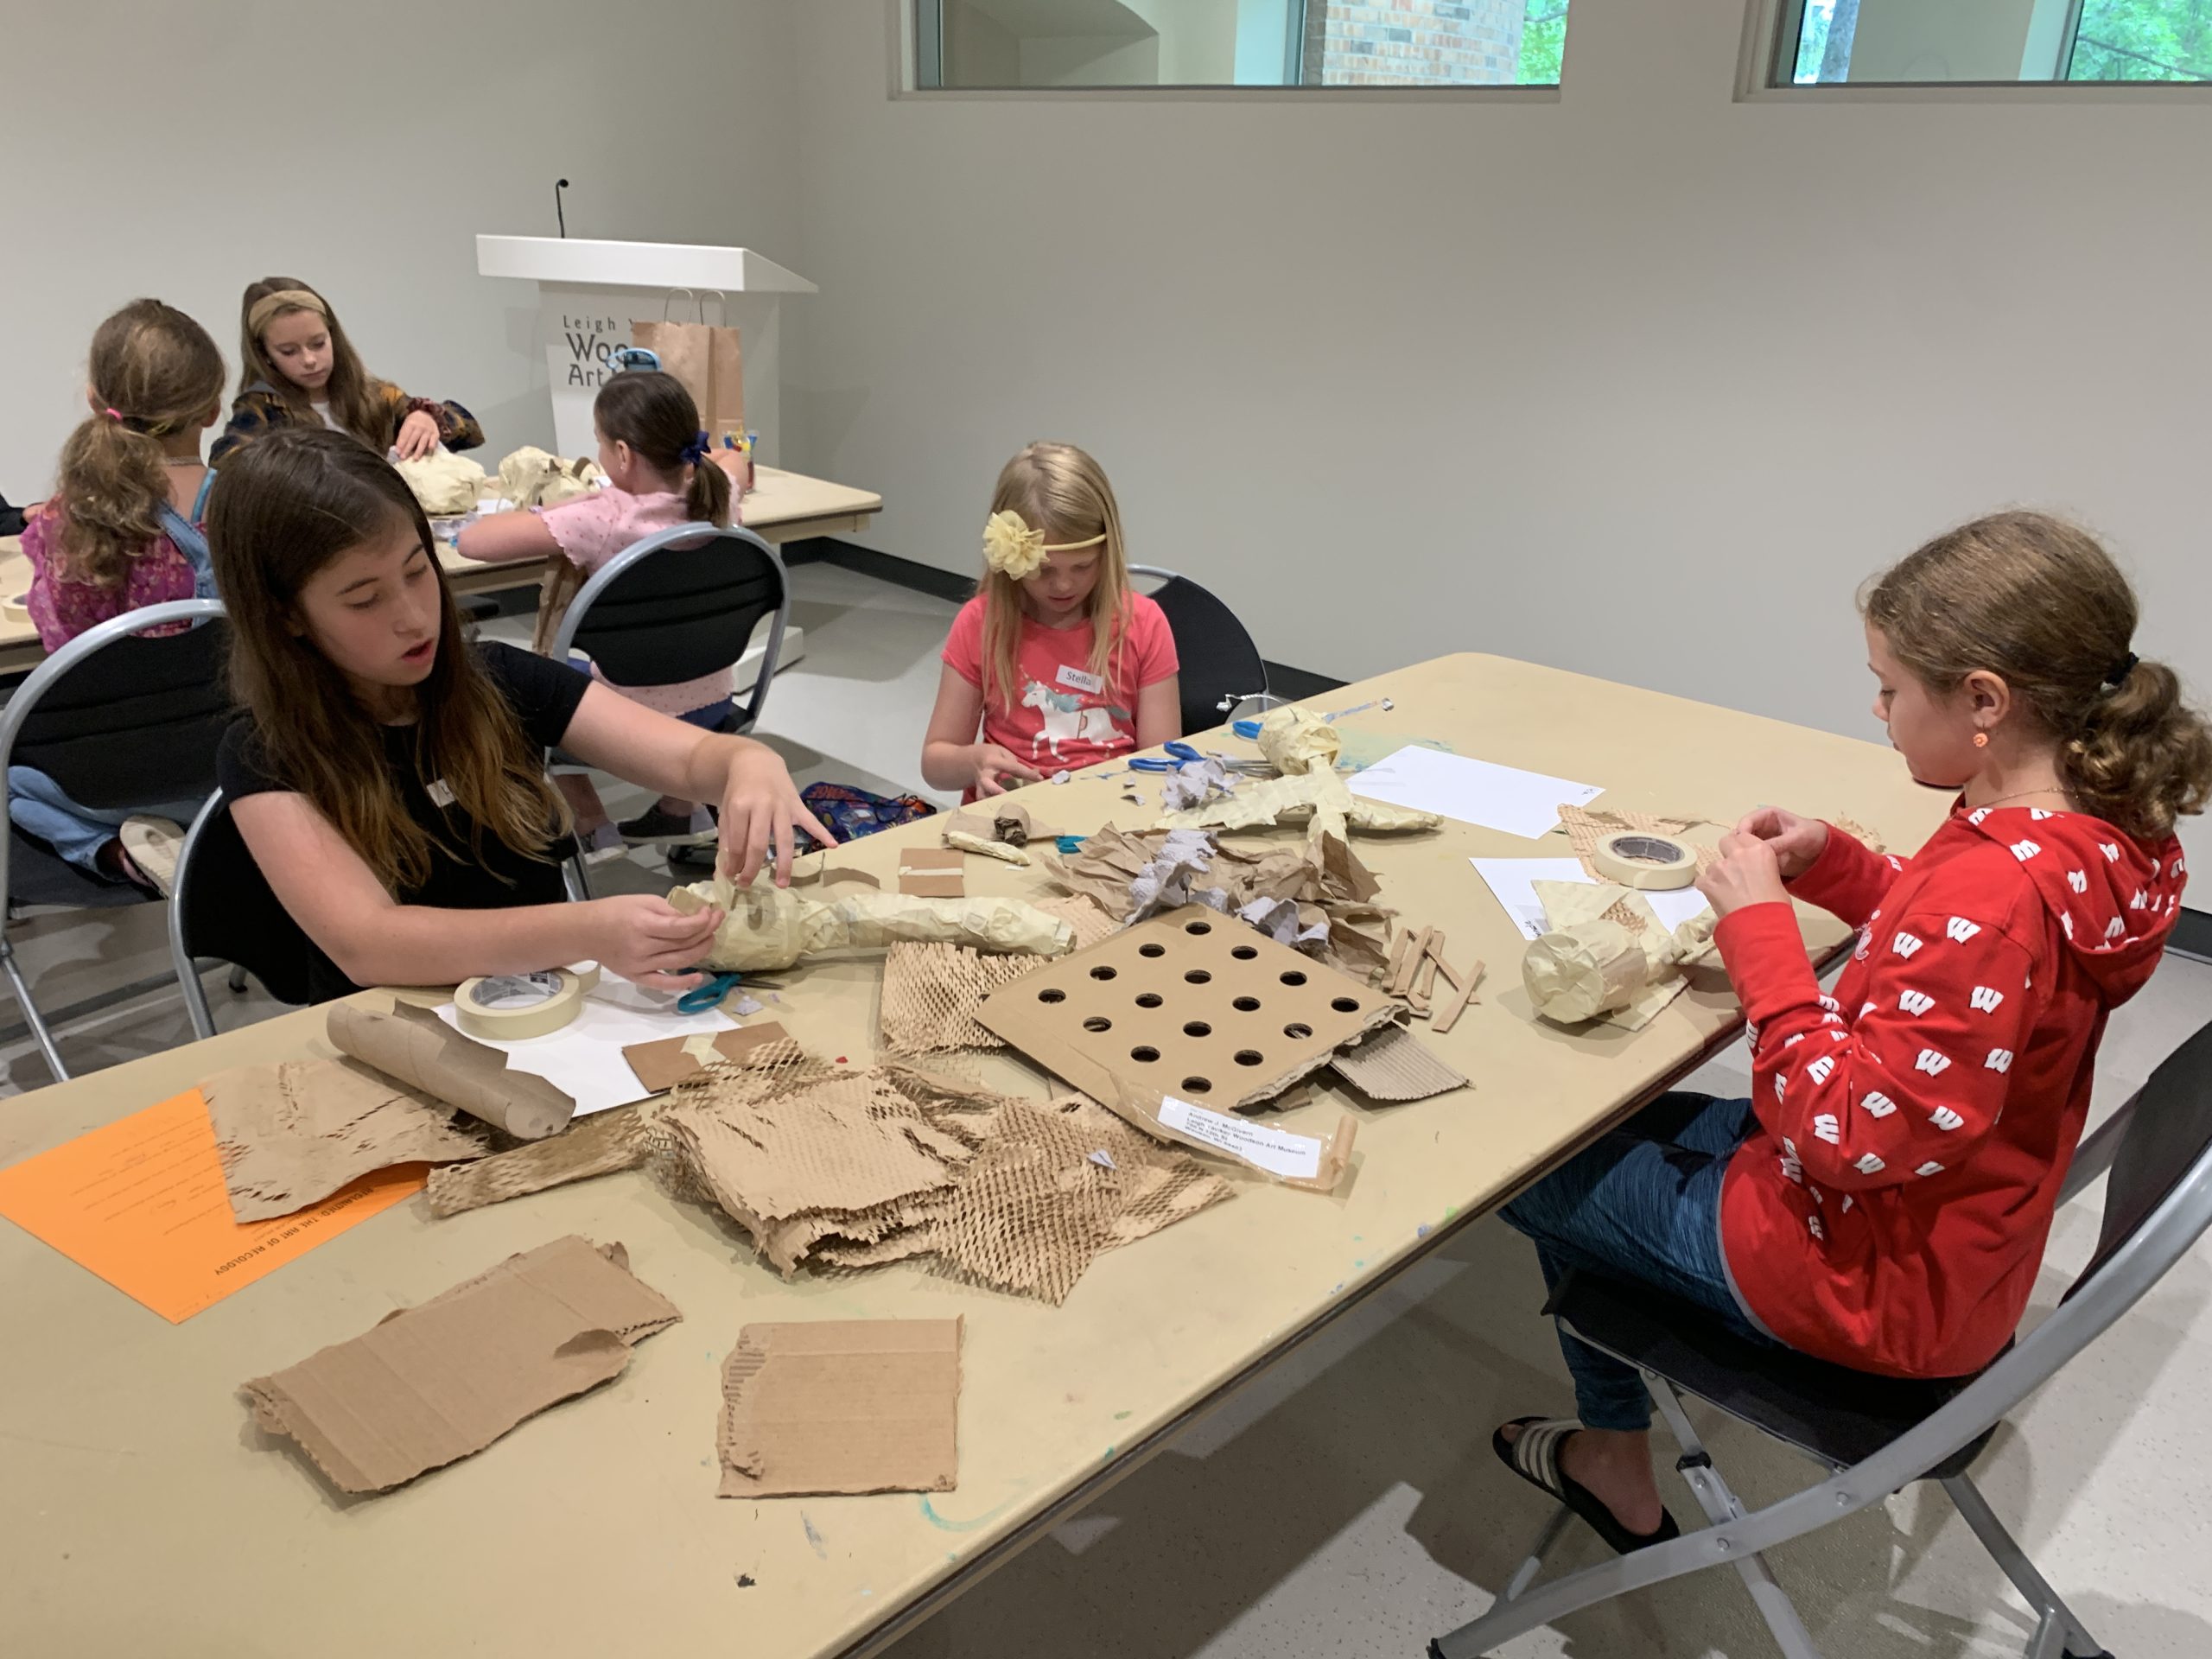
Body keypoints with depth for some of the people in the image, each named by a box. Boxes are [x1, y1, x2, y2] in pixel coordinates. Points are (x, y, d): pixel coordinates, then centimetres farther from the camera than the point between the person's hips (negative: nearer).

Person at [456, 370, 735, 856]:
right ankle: (681, 809, 35)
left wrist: (543, 514, -5)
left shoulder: (602, 520, -26)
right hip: (713, 706, 5)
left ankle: (592, 827, 25)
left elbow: (472, 542, -25)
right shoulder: (713, 495, -10)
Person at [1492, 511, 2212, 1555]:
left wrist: (1759, 920, -28)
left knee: (1540, 1169, 12)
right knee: (1630, 1126, 27)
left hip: (1863, 1274, -9)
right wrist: (1831, 865, -3)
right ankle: (1611, 1457, 39)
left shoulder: (1995, 879, -36)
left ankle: (1617, 1458, 35)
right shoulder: (2102, 829, -7)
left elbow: (1851, 1132, -33)